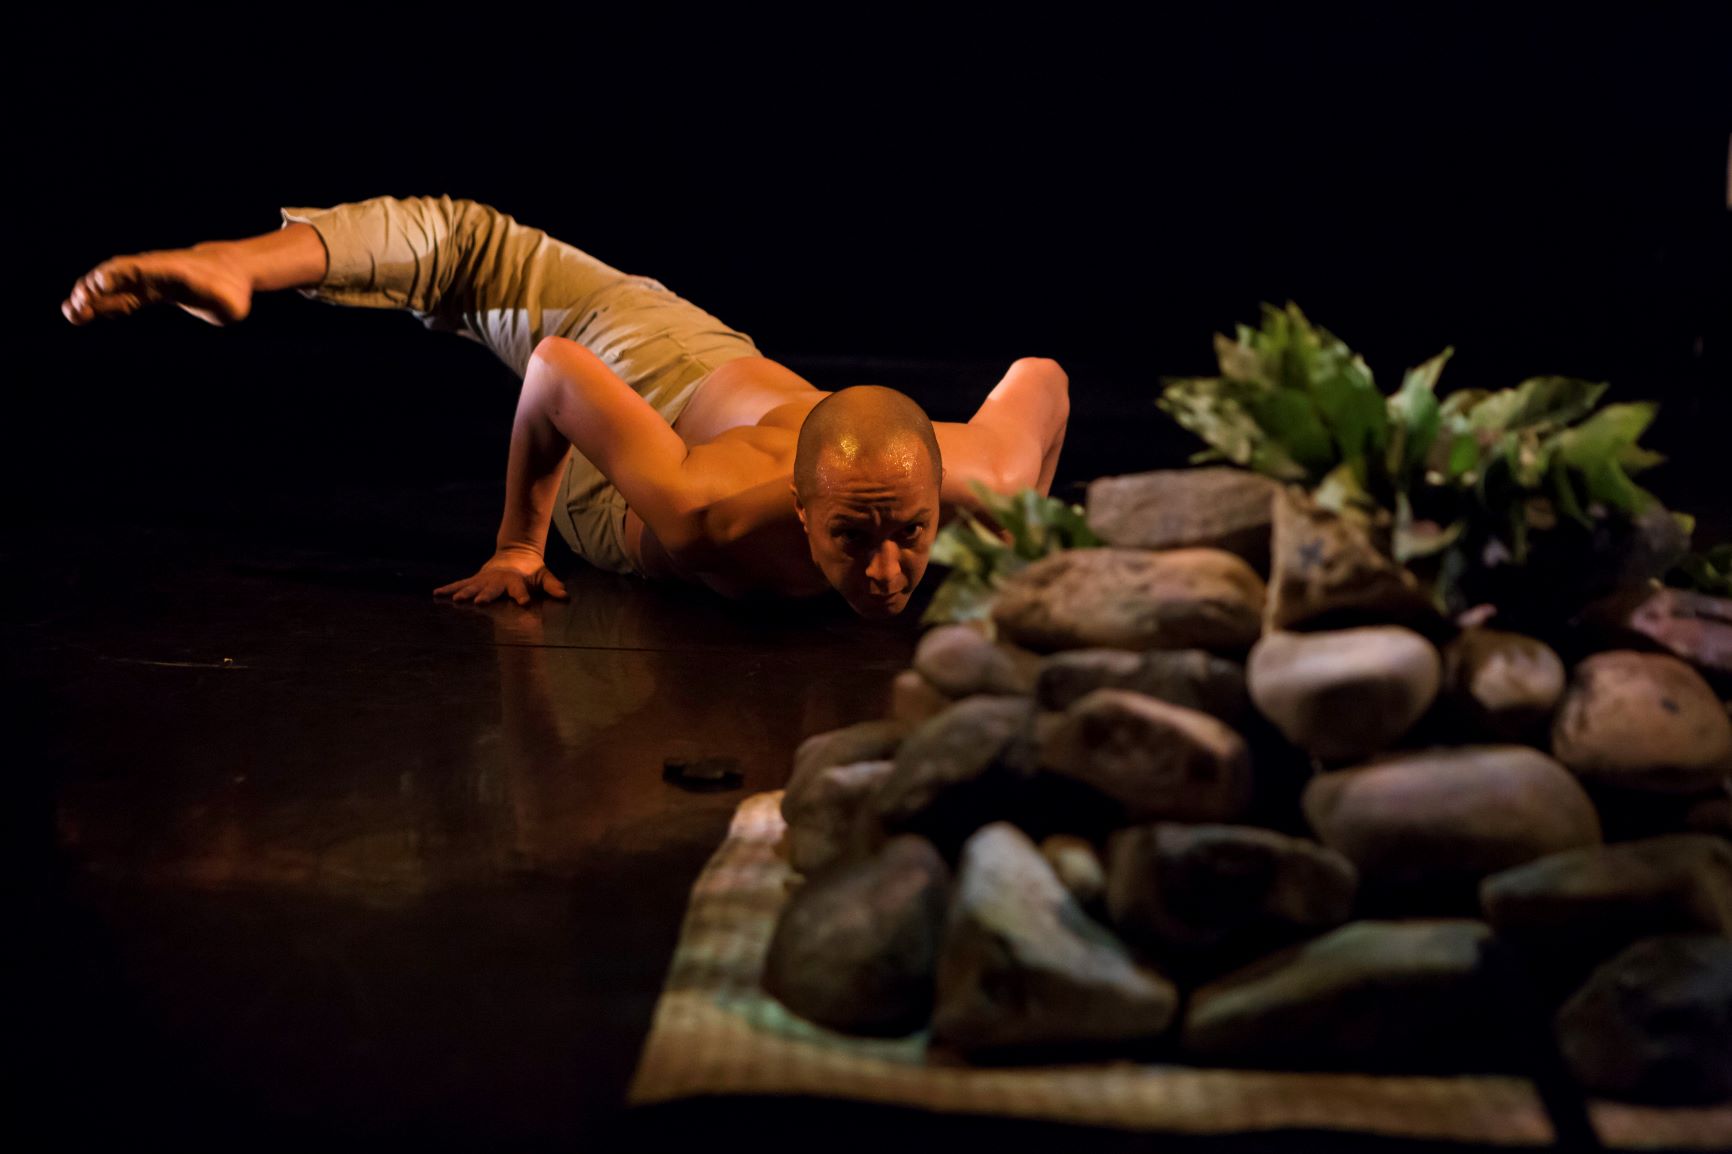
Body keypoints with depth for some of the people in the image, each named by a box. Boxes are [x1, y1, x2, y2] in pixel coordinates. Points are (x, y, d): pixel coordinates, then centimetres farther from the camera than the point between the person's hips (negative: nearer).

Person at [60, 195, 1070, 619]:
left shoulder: (977, 484, -45)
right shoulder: (700, 511, -52)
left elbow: (1044, 375, -21)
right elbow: (557, 369, -35)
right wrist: (517, 549, -23)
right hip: (644, 381, -4)